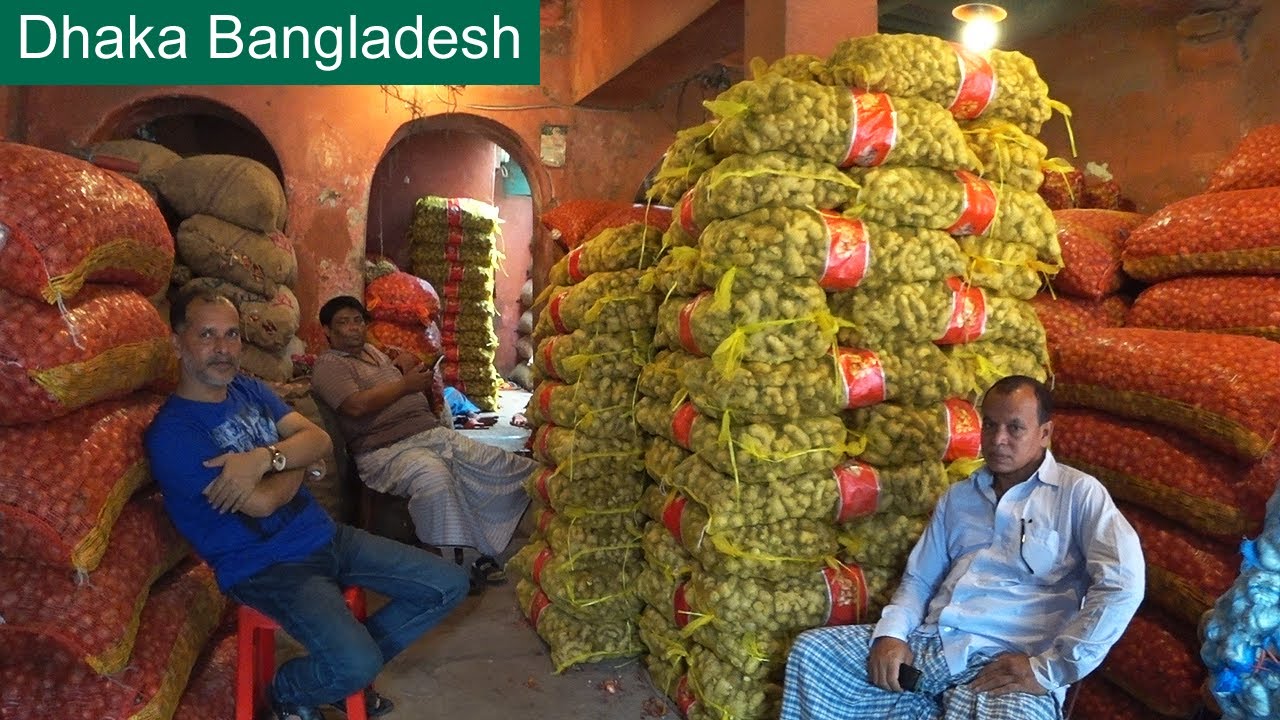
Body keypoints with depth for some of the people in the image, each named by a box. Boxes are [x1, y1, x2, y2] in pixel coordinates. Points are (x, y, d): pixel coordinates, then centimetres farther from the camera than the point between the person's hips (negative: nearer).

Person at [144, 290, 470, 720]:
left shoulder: (248, 389, 10)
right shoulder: (171, 434, -15)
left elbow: (320, 439, -2)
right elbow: (262, 502, -20)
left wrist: (264, 457, -21)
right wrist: (300, 464, -1)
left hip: (326, 536, 8)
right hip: (265, 567, -8)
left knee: (449, 586, 2)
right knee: (355, 663, -28)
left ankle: (347, 676, 19)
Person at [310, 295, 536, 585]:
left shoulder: (373, 351, 25)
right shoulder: (328, 366, 0)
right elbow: (357, 405, -18)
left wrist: (399, 365, 20)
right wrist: (405, 385, -7)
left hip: (434, 432, 8)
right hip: (388, 449, -8)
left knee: (504, 465, -8)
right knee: (433, 478, -40)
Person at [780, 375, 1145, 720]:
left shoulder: (1078, 493, 4)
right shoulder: (957, 496, 21)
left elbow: (1123, 584, -9)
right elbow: (919, 578, 19)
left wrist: (1049, 668, -14)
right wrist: (892, 632, -2)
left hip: (1006, 663, -5)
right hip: (928, 645, 6)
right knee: (811, 651, -8)